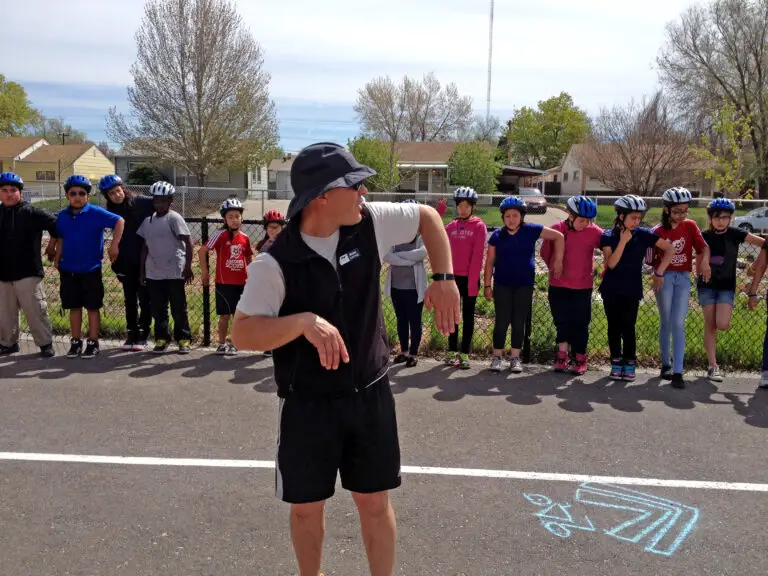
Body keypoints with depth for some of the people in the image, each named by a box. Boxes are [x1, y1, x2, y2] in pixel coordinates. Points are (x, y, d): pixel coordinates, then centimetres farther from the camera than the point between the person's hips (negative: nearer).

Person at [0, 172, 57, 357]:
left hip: (28, 273, -5)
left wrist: (51, 247, 1)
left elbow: (56, 226, -6)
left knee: (35, 311, 0)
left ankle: (46, 343, 11)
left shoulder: (31, 212, -8)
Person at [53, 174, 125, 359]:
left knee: (92, 307, 4)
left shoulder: (96, 213, -12)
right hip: (68, 269, 4)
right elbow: (61, 239, 16)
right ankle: (76, 342, 21)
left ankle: (93, 343, 14)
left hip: (91, 269, -4)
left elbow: (119, 221, -13)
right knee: (74, 307, 11)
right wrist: (57, 259, 10)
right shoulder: (62, 216, 3)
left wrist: (114, 245, -17)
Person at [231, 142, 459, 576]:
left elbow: (427, 216, 7)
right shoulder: (276, 263, -21)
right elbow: (242, 334, -26)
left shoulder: (370, 222, -9)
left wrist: (444, 278, -2)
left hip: (371, 393, 3)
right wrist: (305, 321, -41)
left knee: (375, 502, 13)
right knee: (307, 507, 13)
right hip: (308, 404, -2)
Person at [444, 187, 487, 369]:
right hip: (452, 277, 4)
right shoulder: (451, 227, 9)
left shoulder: (479, 226, -5)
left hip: (469, 278, -4)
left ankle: (464, 354, 9)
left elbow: (477, 256, -12)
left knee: (467, 316, 5)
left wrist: (473, 281, -16)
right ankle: (452, 352, 18)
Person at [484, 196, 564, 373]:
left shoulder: (531, 230, -3)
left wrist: (558, 261, -1)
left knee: (519, 322, 6)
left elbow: (558, 236, 2)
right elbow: (490, 261, 3)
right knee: (502, 322, 0)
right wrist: (487, 285, 1)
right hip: (502, 285, 0)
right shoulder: (497, 235, -1)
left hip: (524, 285, 0)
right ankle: (497, 357, 11)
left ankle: (515, 357, 16)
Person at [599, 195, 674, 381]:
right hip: (611, 289, 1)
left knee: (628, 328, -3)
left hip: (632, 290, 0)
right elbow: (611, 263, -14)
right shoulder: (608, 236, -3)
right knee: (614, 327, 7)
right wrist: (623, 241, -19)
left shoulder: (643, 234, -2)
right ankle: (616, 362, 18)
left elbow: (670, 249, 1)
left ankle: (629, 363, 10)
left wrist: (659, 272, -1)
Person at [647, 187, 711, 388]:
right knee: (666, 322, 7)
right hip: (664, 277, -1)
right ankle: (666, 364, 24)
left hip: (683, 278, 2)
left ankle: (678, 372, -5)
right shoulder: (658, 231, -6)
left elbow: (704, 246, -5)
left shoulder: (690, 226, 1)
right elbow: (651, 260, -1)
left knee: (678, 324, -4)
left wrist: (704, 261, -23)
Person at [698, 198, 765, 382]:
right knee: (710, 324, -2)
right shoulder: (704, 236, -1)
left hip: (727, 286, 0)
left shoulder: (734, 234, -4)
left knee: (722, 324, -16)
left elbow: (763, 243, -9)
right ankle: (713, 366, 5)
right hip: (707, 285, 1)